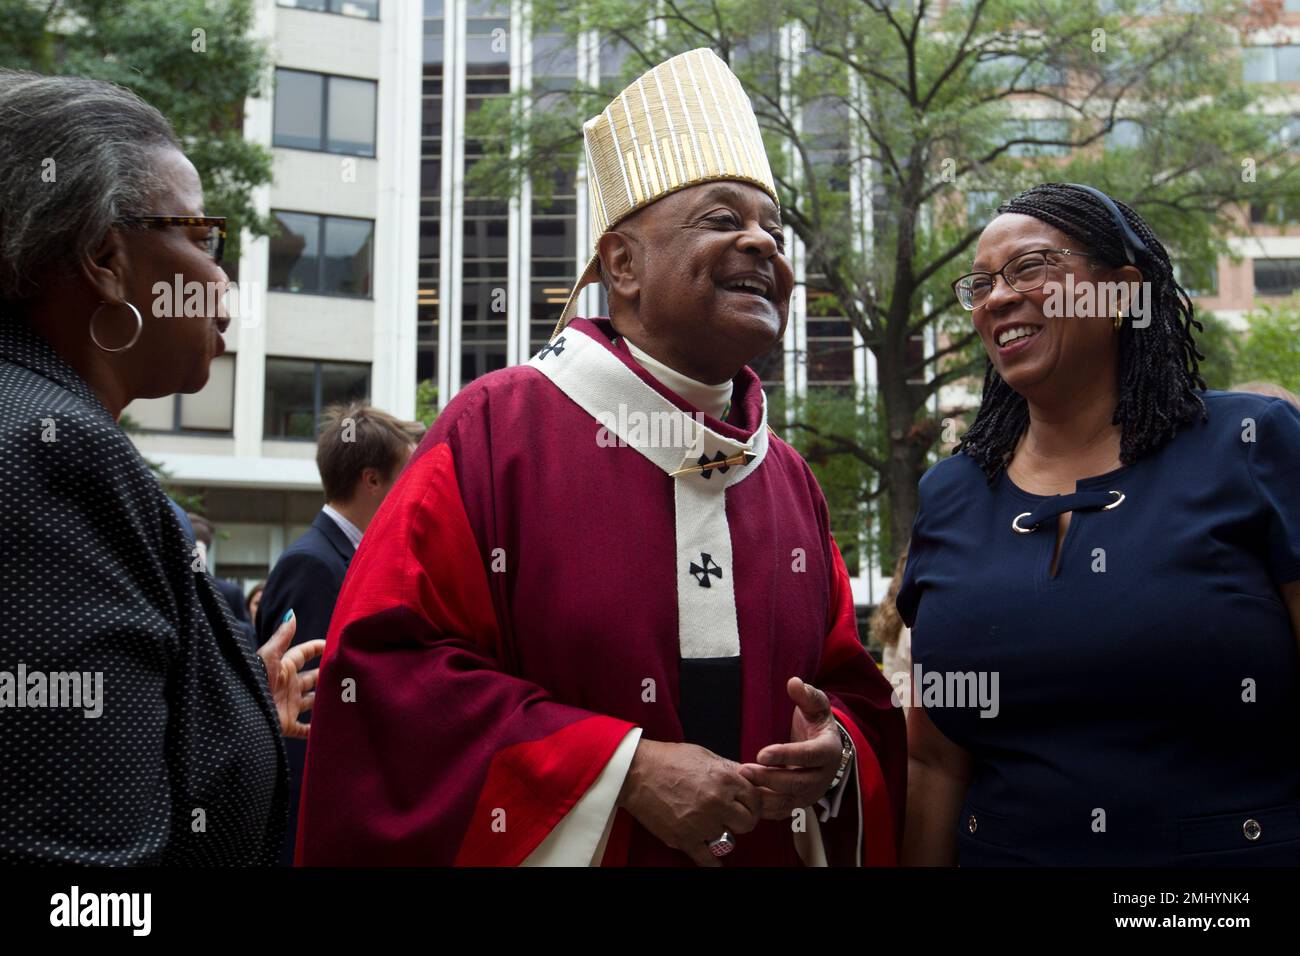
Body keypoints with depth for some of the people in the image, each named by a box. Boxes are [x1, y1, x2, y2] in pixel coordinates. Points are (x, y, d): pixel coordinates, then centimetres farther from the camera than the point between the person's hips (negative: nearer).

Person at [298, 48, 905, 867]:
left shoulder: (788, 476, 3)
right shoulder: (496, 429, -12)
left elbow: (851, 686, 10)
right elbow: (386, 667, -16)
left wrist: (837, 751, -13)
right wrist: (623, 769, -21)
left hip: (770, 848, 5)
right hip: (549, 841, -5)